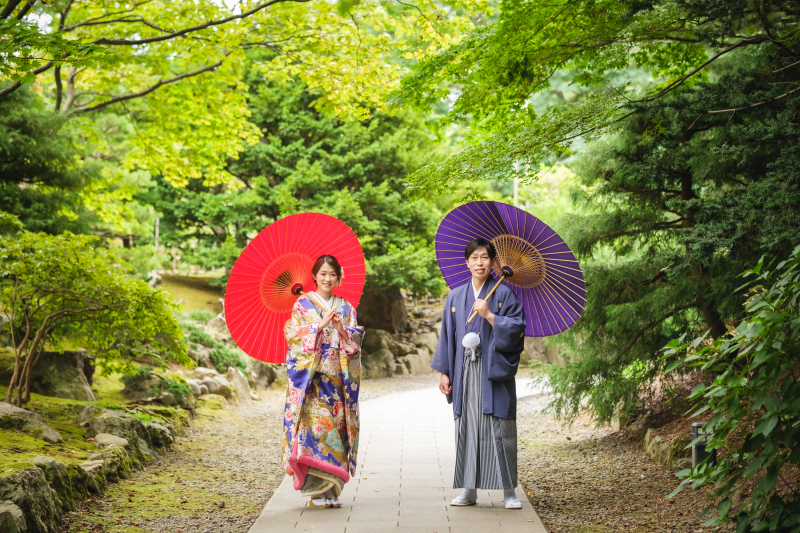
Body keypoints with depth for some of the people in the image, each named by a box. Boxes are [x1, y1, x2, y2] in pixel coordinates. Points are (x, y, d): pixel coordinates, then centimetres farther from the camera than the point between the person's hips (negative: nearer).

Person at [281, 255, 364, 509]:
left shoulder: (346, 308, 14)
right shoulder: (302, 304, 6)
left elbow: (355, 342, 9)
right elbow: (294, 336, -4)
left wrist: (341, 329, -10)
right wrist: (321, 324, -14)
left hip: (338, 378, 3)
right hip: (310, 376, -3)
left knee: (336, 426, -1)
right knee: (315, 424, -12)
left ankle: (332, 489, 5)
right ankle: (316, 490, -8)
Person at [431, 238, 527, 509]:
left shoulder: (503, 293, 2)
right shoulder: (456, 296, 12)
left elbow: (517, 327, -6)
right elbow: (448, 335, 13)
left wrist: (489, 315, -15)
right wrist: (444, 372, 8)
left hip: (494, 371, -3)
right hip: (465, 372, 3)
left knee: (499, 429, -4)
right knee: (467, 428, 4)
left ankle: (509, 491, 2)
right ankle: (469, 490, 11)